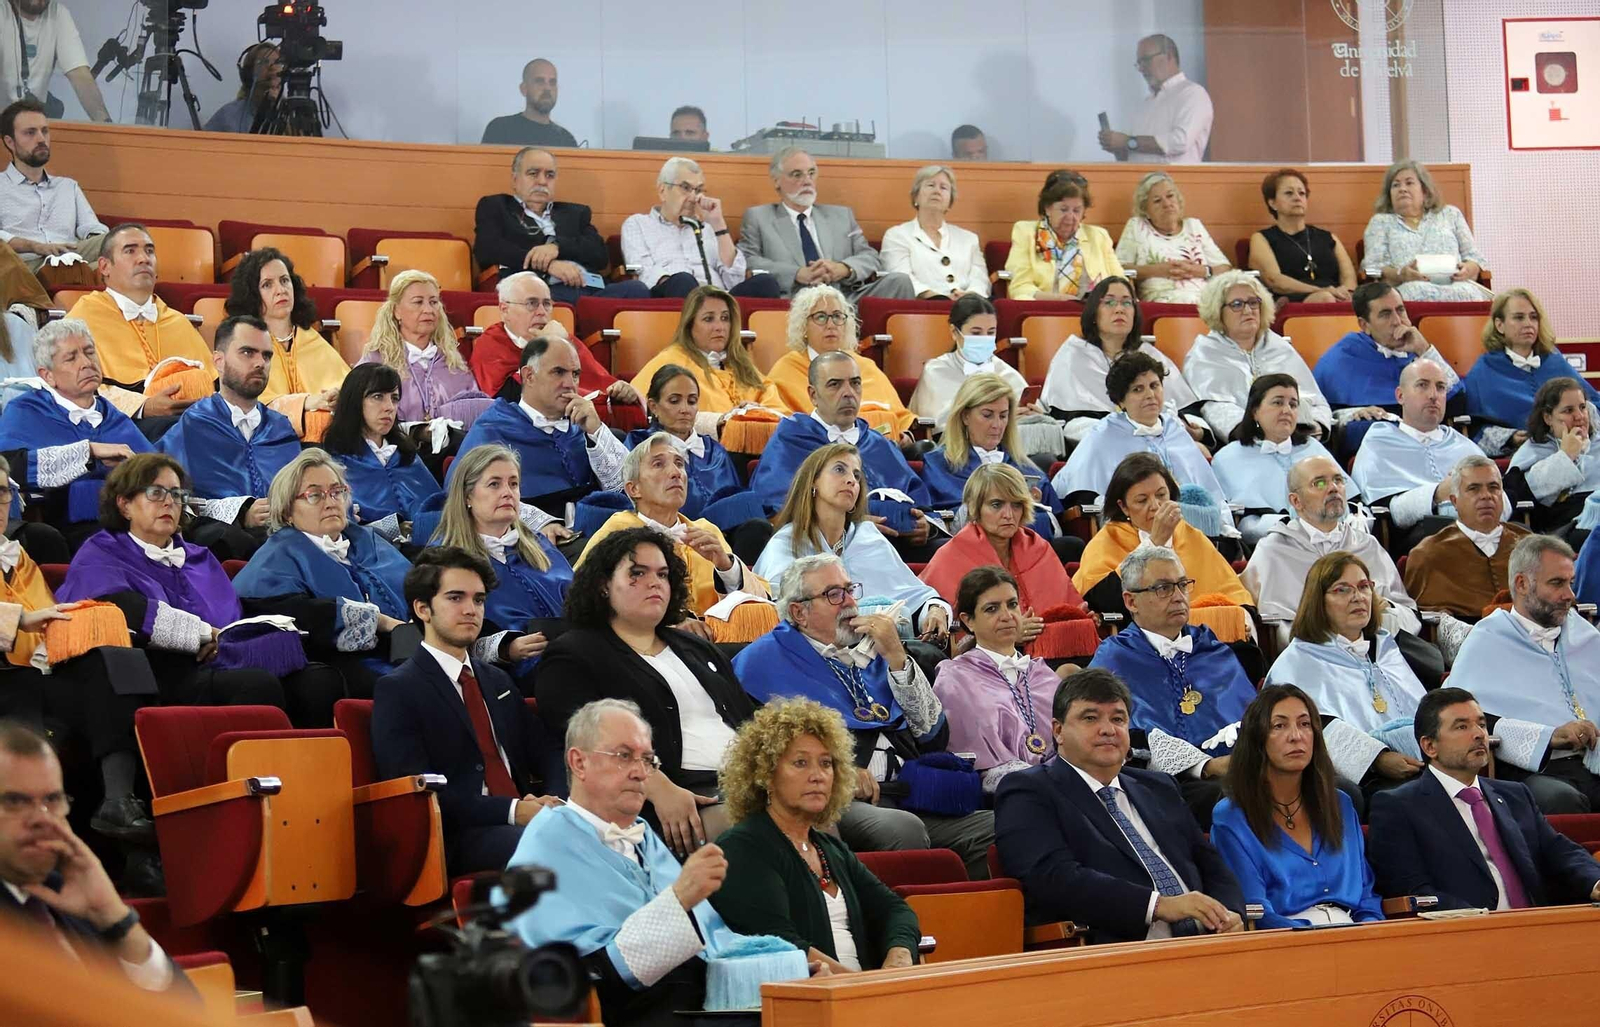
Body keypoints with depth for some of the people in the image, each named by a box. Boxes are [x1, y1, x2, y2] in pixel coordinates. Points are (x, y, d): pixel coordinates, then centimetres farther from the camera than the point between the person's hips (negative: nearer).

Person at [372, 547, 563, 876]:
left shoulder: (497, 681, 27)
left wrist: (544, 803, -2)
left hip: (524, 817, 7)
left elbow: (536, 757, 24)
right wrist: (512, 811, -17)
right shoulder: (397, 690, 2)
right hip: (457, 837, -7)